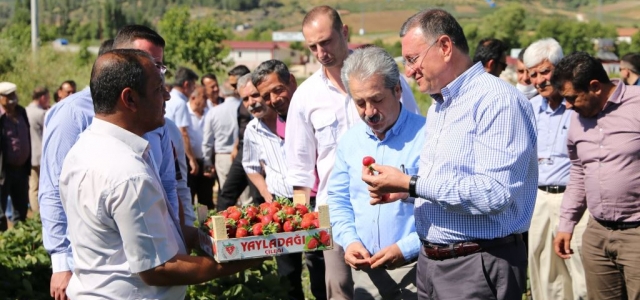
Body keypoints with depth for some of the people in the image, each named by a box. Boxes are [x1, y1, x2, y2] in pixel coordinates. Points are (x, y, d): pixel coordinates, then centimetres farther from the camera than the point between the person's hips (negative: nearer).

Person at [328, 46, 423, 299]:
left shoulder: (427, 136, -11)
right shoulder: (349, 141, 7)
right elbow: (338, 198, 15)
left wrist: (406, 248, -17)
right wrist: (349, 240, -2)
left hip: (417, 265, -4)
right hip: (366, 266, 5)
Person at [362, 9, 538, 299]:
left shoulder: (498, 100, -16)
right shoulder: (438, 106, 14)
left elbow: (495, 193, -25)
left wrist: (411, 184, -21)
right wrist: (402, 190, 3)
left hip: (479, 267, -8)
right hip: (430, 262, 9)